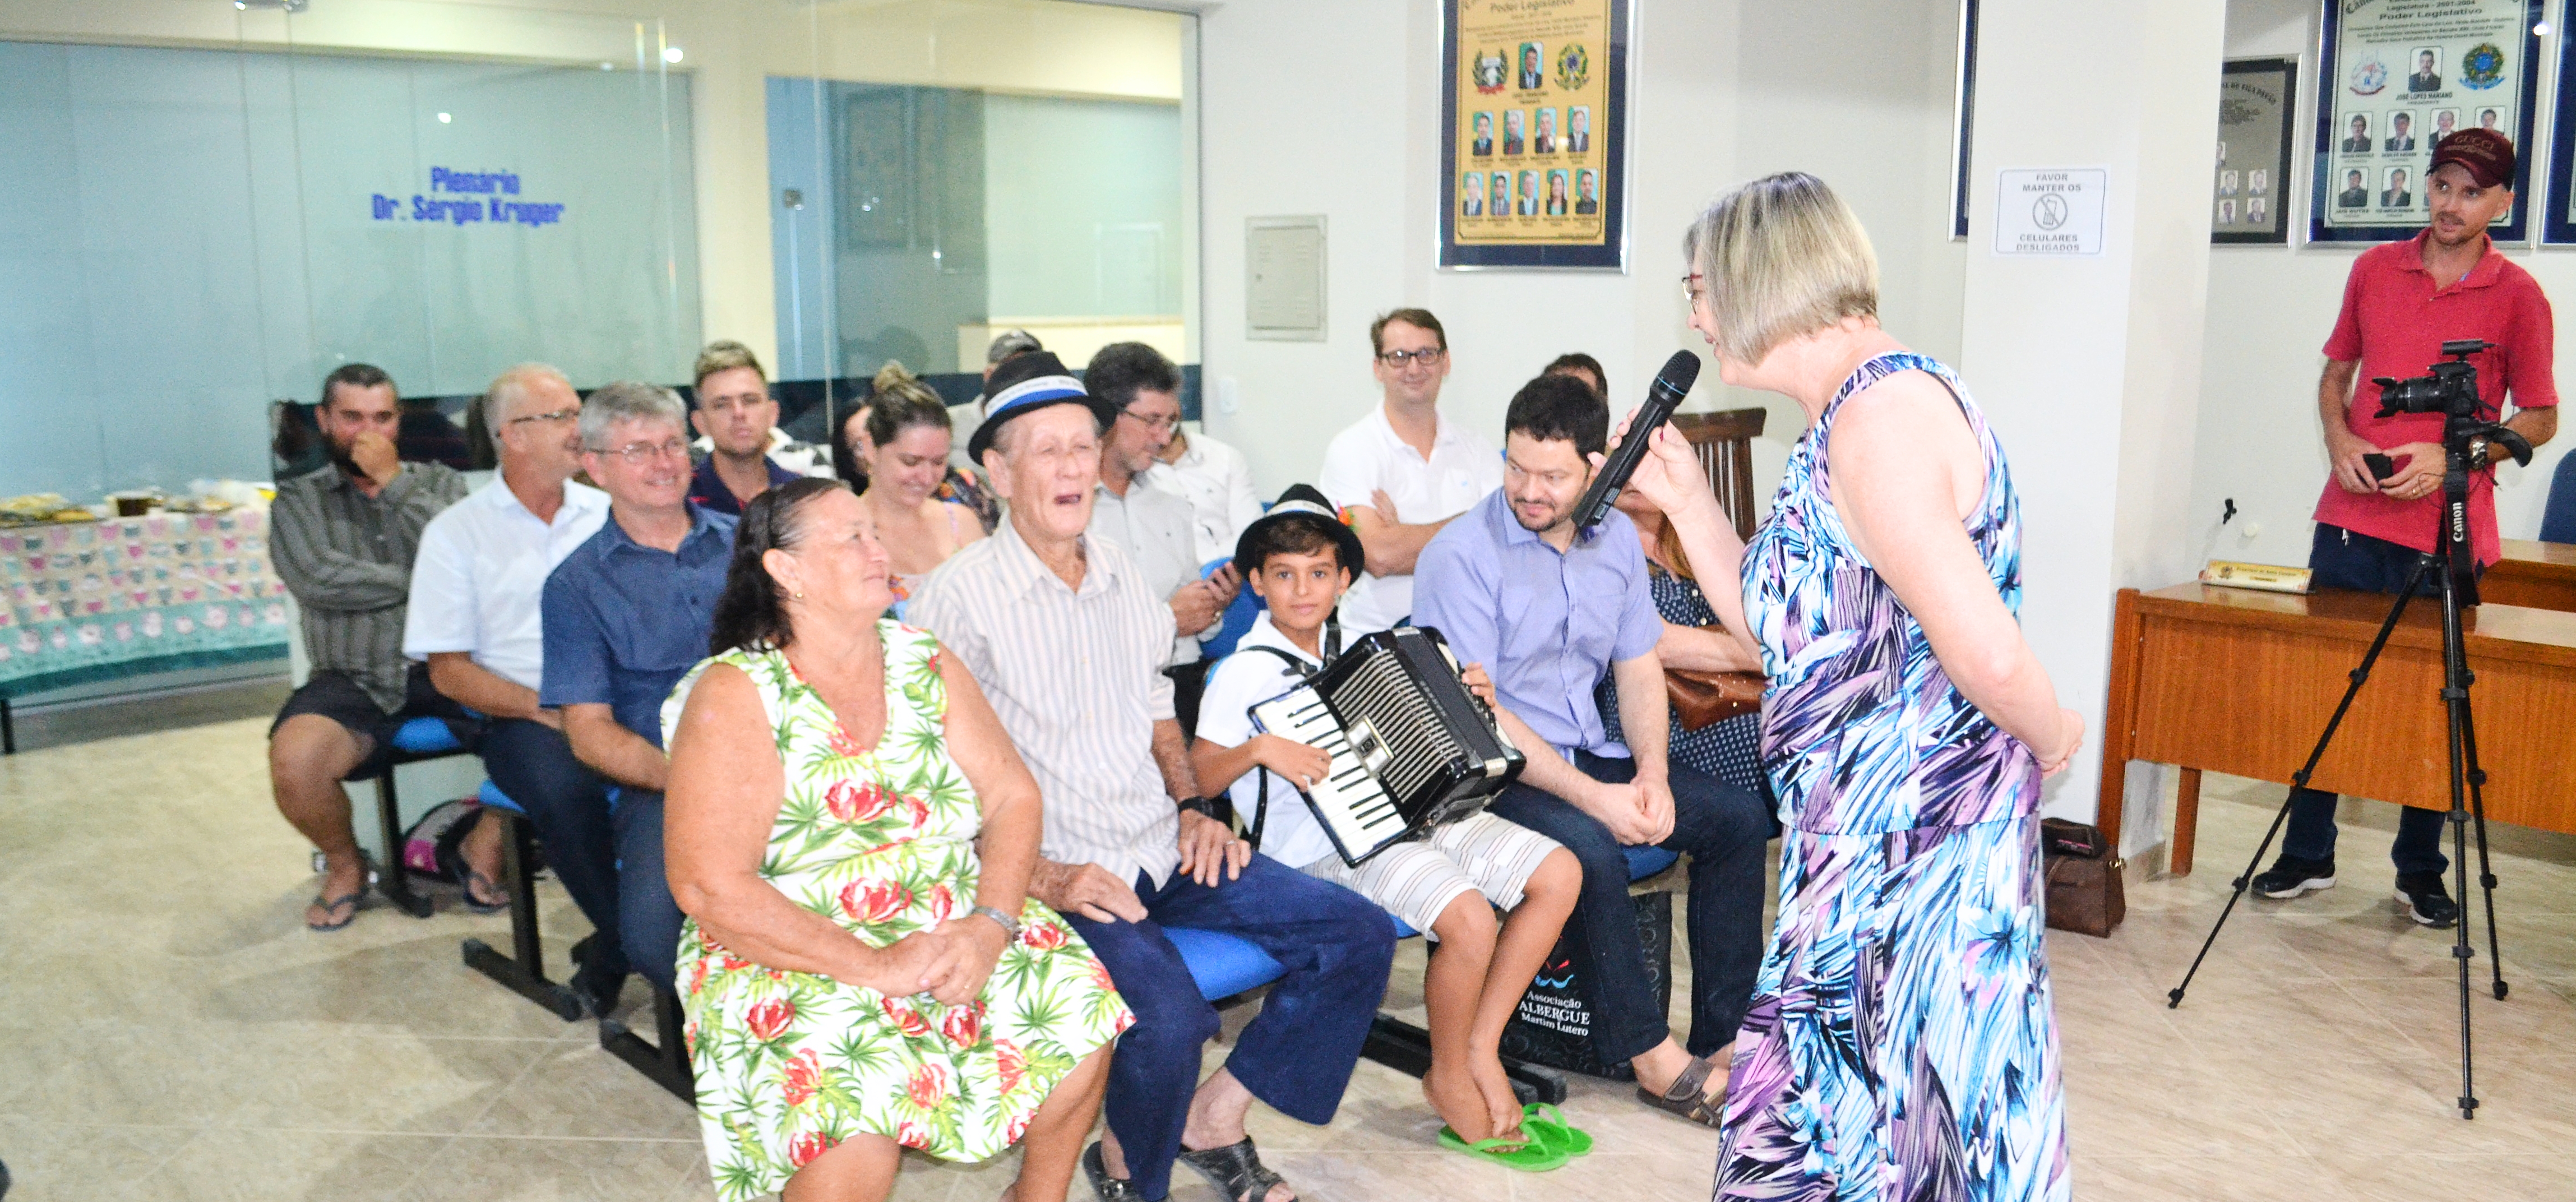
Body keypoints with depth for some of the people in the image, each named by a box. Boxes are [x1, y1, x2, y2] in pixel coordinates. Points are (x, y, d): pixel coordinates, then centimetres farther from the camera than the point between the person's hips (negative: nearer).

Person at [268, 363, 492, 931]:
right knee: (293, 760, -31)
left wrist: (395, 483, -4)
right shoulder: (299, 499, 13)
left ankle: (486, 843, 0)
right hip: (354, 681, 0)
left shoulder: (437, 482, 15)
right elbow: (320, 581, -7)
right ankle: (345, 863, 3)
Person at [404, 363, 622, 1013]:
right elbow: (449, 670, 2)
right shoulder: (456, 533, 6)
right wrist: (545, 710, -12)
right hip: (522, 716, -2)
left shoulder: (605, 514, 16)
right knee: (565, 787, -36)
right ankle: (630, 941, -15)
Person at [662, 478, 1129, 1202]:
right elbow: (709, 887, -18)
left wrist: (991, 923, -15)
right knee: (857, 1127, -31)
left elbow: (1011, 795, 3)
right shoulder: (734, 695, -11)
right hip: (789, 956, -5)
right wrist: (875, 966, -21)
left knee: (1082, 1012, -14)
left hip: (949, 922, 6)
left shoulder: (924, 661, 6)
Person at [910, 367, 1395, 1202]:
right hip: (1052, 868, -7)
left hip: (1163, 851, 7)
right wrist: (1040, 877, -20)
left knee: (1360, 937, -3)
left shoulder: (1121, 575, 12)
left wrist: (1191, 807, 9)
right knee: (1169, 1015, -32)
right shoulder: (961, 596, -10)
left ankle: (1212, 1119, 9)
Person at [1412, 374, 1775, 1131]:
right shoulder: (1463, 554, -15)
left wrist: (1651, 774, -8)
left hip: (1589, 754, 7)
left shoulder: (1615, 539, 6)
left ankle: (1723, 1039, -1)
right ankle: (1655, 1061, -18)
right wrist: (1592, 797, -24)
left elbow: (1639, 669, 10)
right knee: (1589, 848, -33)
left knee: (1738, 819, -5)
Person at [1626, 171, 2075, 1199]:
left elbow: (1987, 655, -26)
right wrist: (1684, 497, 13)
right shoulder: (1847, 415, 12)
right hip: (1863, 842, 10)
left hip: (1912, 840, -10)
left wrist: (2051, 737, -6)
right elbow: (1777, 628, 16)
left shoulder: (1880, 414, -20)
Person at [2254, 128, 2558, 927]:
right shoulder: (2375, 269, 8)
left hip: (2448, 532, -2)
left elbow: (2540, 418, 2)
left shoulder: (2517, 296, -1)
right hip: (2351, 520, 3)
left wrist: (2453, 459, -13)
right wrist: (2339, 441, -2)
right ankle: (2307, 854, 18)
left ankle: (2420, 869, 21)